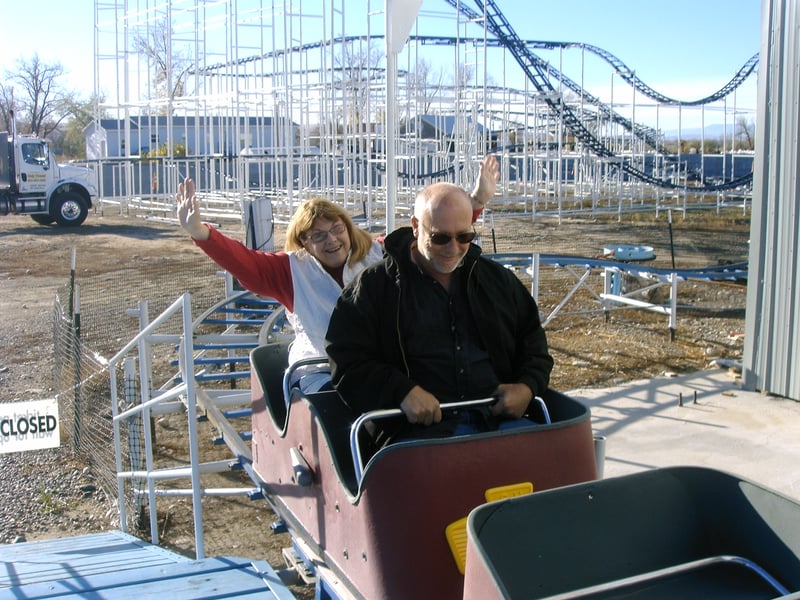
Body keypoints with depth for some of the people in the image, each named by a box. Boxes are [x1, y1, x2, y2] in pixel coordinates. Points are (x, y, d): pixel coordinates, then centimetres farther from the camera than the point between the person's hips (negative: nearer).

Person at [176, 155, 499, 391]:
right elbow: (243, 261, -8)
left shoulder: (382, 254, 7)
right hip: (322, 376, -2)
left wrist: (476, 200, 0)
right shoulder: (293, 270, 3)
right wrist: (200, 233, -25)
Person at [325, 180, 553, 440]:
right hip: (418, 427, -3)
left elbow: (533, 340, 28)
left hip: (500, 417, 4)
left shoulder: (498, 280, 21)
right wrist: (401, 391, -14)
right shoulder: (374, 286, 8)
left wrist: (528, 387, 6)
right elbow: (346, 361, 3)